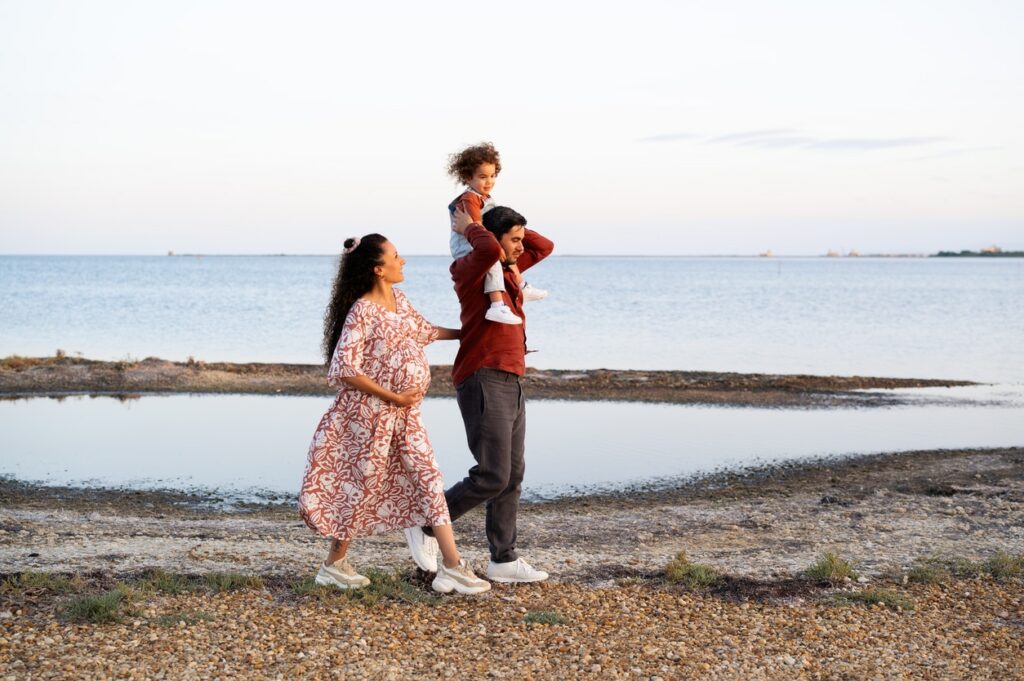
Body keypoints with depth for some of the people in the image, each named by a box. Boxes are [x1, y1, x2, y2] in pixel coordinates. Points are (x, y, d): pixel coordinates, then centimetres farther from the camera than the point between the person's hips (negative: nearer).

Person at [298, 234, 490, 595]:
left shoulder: (398, 299, 7)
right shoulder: (362, 311, -18)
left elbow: (423, 330, 26)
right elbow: (345, 370, -22)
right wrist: (393, 397, -18)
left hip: (406, 413, 8)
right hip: (370, 413, -7)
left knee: (429, 481, 2)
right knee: (362, 485, 3)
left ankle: (452, 566, 4)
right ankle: (334, 564, 20)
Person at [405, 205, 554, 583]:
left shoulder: (506, 268, 18)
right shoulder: (470, 269, -9)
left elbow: (544, 247, 26)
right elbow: (489, 249, -31)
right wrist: (470, 228, -12)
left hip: (510, 384, 9)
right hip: (484, 383, -9)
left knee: (511, 476, 8)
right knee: (491, 477, -11)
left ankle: (503, 560, 12)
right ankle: (427, 527, 6)